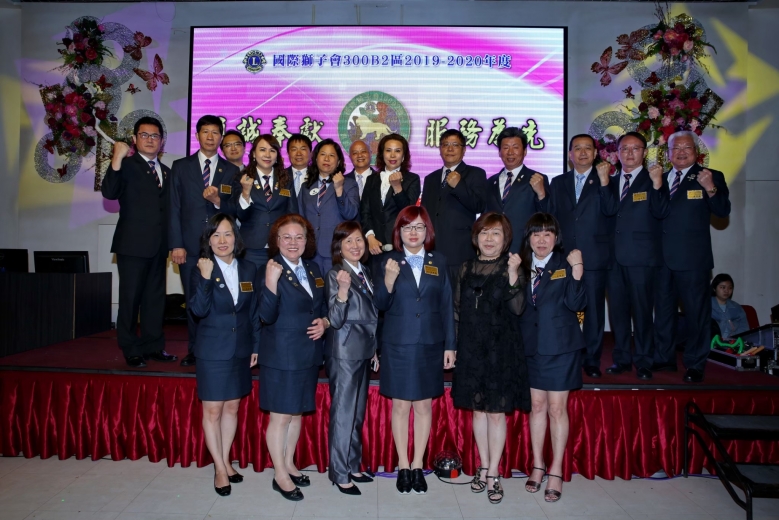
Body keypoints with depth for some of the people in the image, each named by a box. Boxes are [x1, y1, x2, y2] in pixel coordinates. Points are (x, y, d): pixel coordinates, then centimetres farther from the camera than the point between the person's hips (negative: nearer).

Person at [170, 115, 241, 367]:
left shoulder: (231, 170, 9)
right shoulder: (181, 166, 9)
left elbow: (234, 209, 5)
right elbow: (174, 208, 4)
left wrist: (218, 201, -16)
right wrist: (176, 244, -4)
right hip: (190, 246, 1)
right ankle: (195, 350, 18)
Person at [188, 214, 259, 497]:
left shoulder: (249, 269, 3)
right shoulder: (201, 270, -7)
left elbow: (255, 311, 7)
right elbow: (198, 310, -19)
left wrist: (256, 346, 6)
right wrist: (205, 278, -29)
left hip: (240, 350, 4)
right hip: (213, 350, -3)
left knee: (232, 408, 14)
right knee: (212, 411, 4)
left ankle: (226, 461, 28)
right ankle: (219, 468, 16)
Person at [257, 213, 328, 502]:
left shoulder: (314, 269, 7)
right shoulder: (268, 271, -12)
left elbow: (323, 306, 18)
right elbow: (267, 316, -21)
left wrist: (324, 321, -3)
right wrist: (271, 282, -32)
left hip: (309, 354, 6)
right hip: (281, 356, -6)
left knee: (297, 412, 18)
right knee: (280, 416, 4)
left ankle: (290, 464, 35)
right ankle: (280, 475, 20)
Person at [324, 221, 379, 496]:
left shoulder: (364, 272, 9)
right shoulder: (335, 275, -13)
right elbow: (335, 320, -21)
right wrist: (342, 290, -36)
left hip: (363, 351, 8)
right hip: (344, 353, -8)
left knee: (358, 413, 17)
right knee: (343, 413, 1)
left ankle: (353, 466, 31)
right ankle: (340, 473, 14)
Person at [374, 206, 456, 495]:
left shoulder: (438, 262, 5)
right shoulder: (388, 262, 0)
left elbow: (447, 306, 5)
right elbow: (380, 306, -3)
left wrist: (449, 346, 2)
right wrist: (388, 281, -22)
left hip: (430, 346, 2)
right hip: (398, 346, -1)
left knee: (424, 406, 9)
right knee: (400, 406, 7)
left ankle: (418, 466, 23)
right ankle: (403, 467, 21)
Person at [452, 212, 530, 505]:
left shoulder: (511, 268, -2)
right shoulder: (467, 269, 7)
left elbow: (517, 308, -14)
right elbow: (457, 310, 10)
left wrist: (513, 273, -24)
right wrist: (453, 345, 5)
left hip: (501, 349, -3)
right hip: (471, 349, 3)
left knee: (496, 412, 3)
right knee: (478, 410, 12)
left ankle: (493, 475, 16)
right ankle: (483, 468, 27)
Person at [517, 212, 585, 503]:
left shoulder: (564, 264, -4)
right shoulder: (523, 266, 5)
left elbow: (576, 304, -15)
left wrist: (576, 271, -23)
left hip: (560, 345, -3)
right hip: (531, 345, 3)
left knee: (557, 408, 3)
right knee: (537, 405, 12)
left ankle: (556, 471, 16)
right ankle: (538, 465, 26)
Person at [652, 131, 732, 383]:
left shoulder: (711, 177, 0)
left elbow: (723, 212, -11)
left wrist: (711, 189, -26)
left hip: (692, 258, -5)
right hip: (662, 257, 5)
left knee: (696, 312, 0)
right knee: (663, 310, 15)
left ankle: (695, 365, 11)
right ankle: (664, 358, 29)